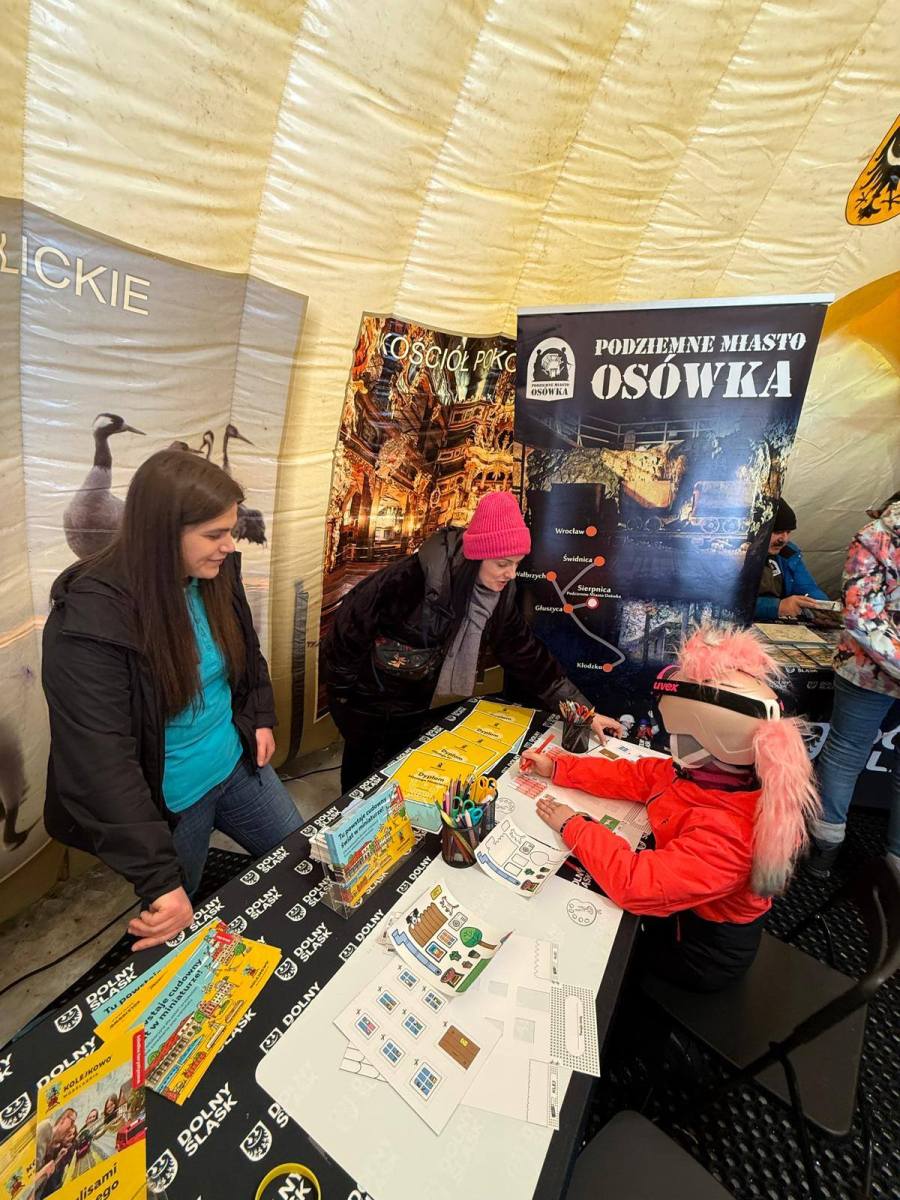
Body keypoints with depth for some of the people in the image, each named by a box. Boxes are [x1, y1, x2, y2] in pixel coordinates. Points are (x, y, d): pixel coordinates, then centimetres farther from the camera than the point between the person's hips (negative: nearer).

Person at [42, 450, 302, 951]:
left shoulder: (215, 573, -10)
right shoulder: (89, 620, -29)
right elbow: (103, 765, -31)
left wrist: (262, 717, 2)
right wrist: (160, 880, -32)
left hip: (239, 766, 6)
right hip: (168, 802, -5)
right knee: (177, 926, 21)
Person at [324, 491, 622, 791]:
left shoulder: (498, 593, -13)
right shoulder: (411, 579, -33)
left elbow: (525, 652, -6)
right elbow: (350, 628, -22)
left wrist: (580, 709, -7)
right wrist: (343, 692, -11)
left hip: (415, 703, 5)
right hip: (367, 696, -4)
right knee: (364, 771, 14)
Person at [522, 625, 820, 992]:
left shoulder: (725, 833, -42)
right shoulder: (715, 773, -17)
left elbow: (637, 883, -45)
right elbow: (633, 777, -6)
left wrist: (573, 826, -31)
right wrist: (557, 768, -5)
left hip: (700, 951, -6)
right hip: (681, 908, 6)